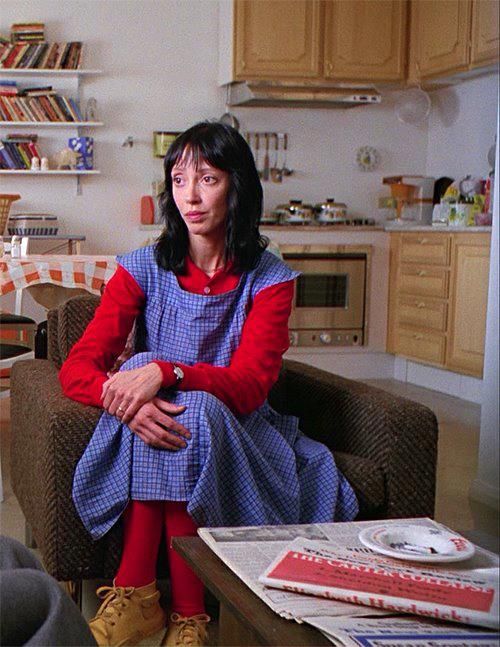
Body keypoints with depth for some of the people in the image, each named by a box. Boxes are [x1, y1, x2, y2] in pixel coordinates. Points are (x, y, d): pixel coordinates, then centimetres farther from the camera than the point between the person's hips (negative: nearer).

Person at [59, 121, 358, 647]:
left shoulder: (269, 278, -6)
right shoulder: (144, 268, -3)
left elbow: (250, 386, -18)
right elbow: (76, 368, -11)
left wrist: (166, 373, -36)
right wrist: (125, 395, -35)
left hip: (235, 434, -1)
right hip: (142, 440, 1)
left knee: (195, 412, -34)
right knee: (148, 395, -32)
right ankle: (136, 596, -30)